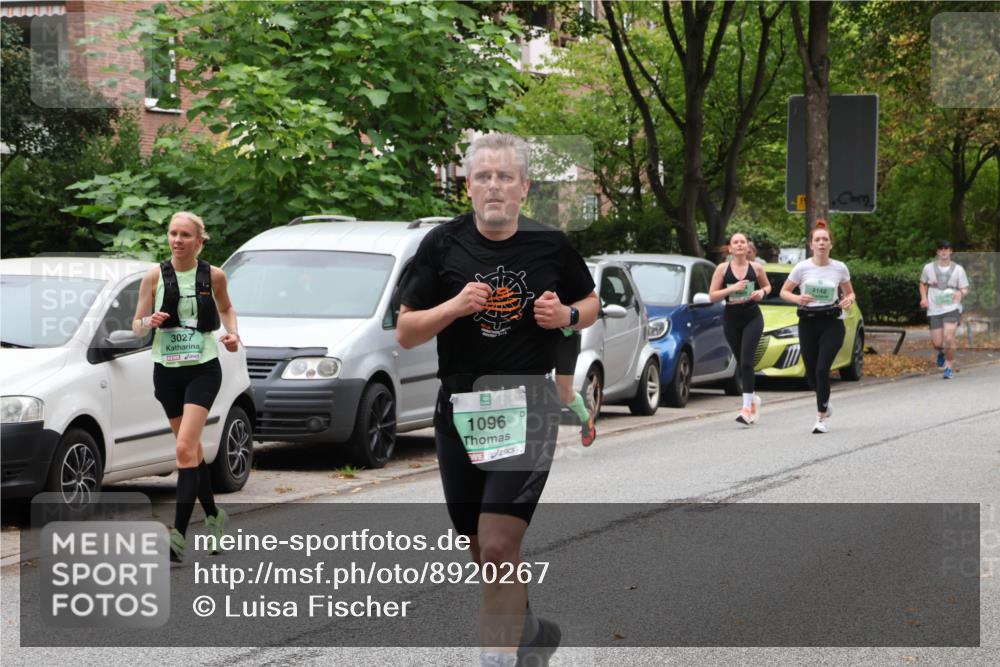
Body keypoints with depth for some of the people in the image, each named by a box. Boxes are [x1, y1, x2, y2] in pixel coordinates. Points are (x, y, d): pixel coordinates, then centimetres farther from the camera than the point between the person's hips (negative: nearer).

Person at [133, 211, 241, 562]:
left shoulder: (213, 276, -1)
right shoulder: (155, 276, -1)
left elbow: (226, 308, 19)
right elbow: (136, 326, 1)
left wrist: (233, 334, 1)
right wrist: (150, 322, -20)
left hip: (203, 368, -2)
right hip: (167, 370, 3)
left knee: (185, 449, -16)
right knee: (193, 449, 14)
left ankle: (179, 534, -19)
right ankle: (213, 514, 36)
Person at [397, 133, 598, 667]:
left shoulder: (550, 245, 0)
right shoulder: (443, 246, 1)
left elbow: (590, 304, 17)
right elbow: (405, 332, 2)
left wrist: (566, 316, -6)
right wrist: (454, 306, -16)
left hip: (528, 408, -3)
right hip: (459, 409, 3)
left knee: (498, 546, -17)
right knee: (482, 552, 14)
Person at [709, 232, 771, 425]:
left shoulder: (756, 268, 2)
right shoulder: (723, 269, 0)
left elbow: (767, 286, 18)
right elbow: (712, 295, -2)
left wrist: (762, 292, -5)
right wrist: (732, 289, -15)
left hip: (752, 317, -2)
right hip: (731, 319, 2)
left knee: (746, 361, -15)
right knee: (741, 363, 10)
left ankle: (747, 407, -16)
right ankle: (753, 399, 33)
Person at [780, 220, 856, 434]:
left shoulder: (840, 268, 0)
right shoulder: (802, 267, -3)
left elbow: (850, 292, 14)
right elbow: (784, 292, 4)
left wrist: (849, 300, -10)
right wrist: (797, 299, -17)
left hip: (832, 322, -1)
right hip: (808, 322, 1)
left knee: (822, 369, -15)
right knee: (811, 374, 5)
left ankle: (821, 418, -7)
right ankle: (824, 403, 37)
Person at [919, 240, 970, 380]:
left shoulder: (958, 269, 1)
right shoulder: (929, 268, 4)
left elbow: (965, 289, 4)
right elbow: (923, 284, 20)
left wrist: (960, 293, -20)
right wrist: (924, 298, 3)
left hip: (952, 308, -2)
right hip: (934, 310, 2)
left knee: (949, 338, -16)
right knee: (937, 343, -1)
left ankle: (949, 367, 3)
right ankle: (942, 352, 39)